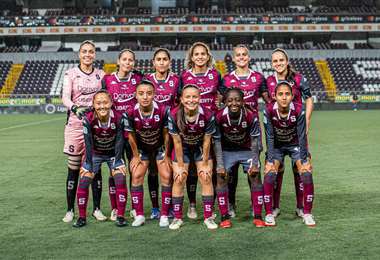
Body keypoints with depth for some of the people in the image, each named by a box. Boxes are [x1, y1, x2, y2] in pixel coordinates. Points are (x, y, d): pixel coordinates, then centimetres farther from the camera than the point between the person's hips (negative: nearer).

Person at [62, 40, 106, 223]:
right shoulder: (71, 73, 2)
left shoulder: (101, 74, 9)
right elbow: (65, 97, -12)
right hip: (75, 126, -2)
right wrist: (75, 108, -31)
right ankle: (70, 210, 13)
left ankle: (97, 209, 15)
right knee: (73, 169, 2)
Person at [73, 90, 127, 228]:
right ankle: (82, 217, 6)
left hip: (113, 153, 0)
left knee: (120, 180, -16)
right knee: (83, 182, -9)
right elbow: (88, 143, -20)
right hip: (94, 154, 0)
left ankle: (120, 216, -4)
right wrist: (89, 165, -19)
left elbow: (119, 141, -17)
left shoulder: (118, 118, -24)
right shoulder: (88, 119, -25)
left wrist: (116, 163, -18)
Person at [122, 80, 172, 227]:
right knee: (136, 176, -8)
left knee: (166, 176, -10)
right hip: (141, 149, 1)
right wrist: (136, 156, -1)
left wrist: (166, 155, -7)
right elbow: (131, 136, -10)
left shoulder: (163, 111, -28)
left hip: (160, 147, -1)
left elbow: (166, 134, -15)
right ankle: (139, 215, 3)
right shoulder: (130, 113, -25)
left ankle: (164, 215, 1)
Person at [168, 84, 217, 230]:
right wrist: (180, 165, -13)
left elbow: (206, 141, -16)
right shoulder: (174, 115, -27)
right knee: (179, 179, -4)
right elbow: (177, 142, -18)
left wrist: (205, 164, -10)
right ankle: (177, 218, 10)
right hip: (182, 148, 0)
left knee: (206, 178, -6)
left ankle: (208, 217, 6)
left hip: (201, 148, 0)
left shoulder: (207, 115, -26)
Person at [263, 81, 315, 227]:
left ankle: (307, 213, 2)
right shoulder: (269, 111, -25)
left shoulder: (298, 110, -26)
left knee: (306, 174, -15)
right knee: (269, 174, -17)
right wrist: (270, 160, -22)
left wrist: (303, 159, -21)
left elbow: (302, 136, -19)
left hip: (295, 145, 0)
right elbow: (269, 137, -19)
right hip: (276, 146, 0)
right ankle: (269, 214, -4)